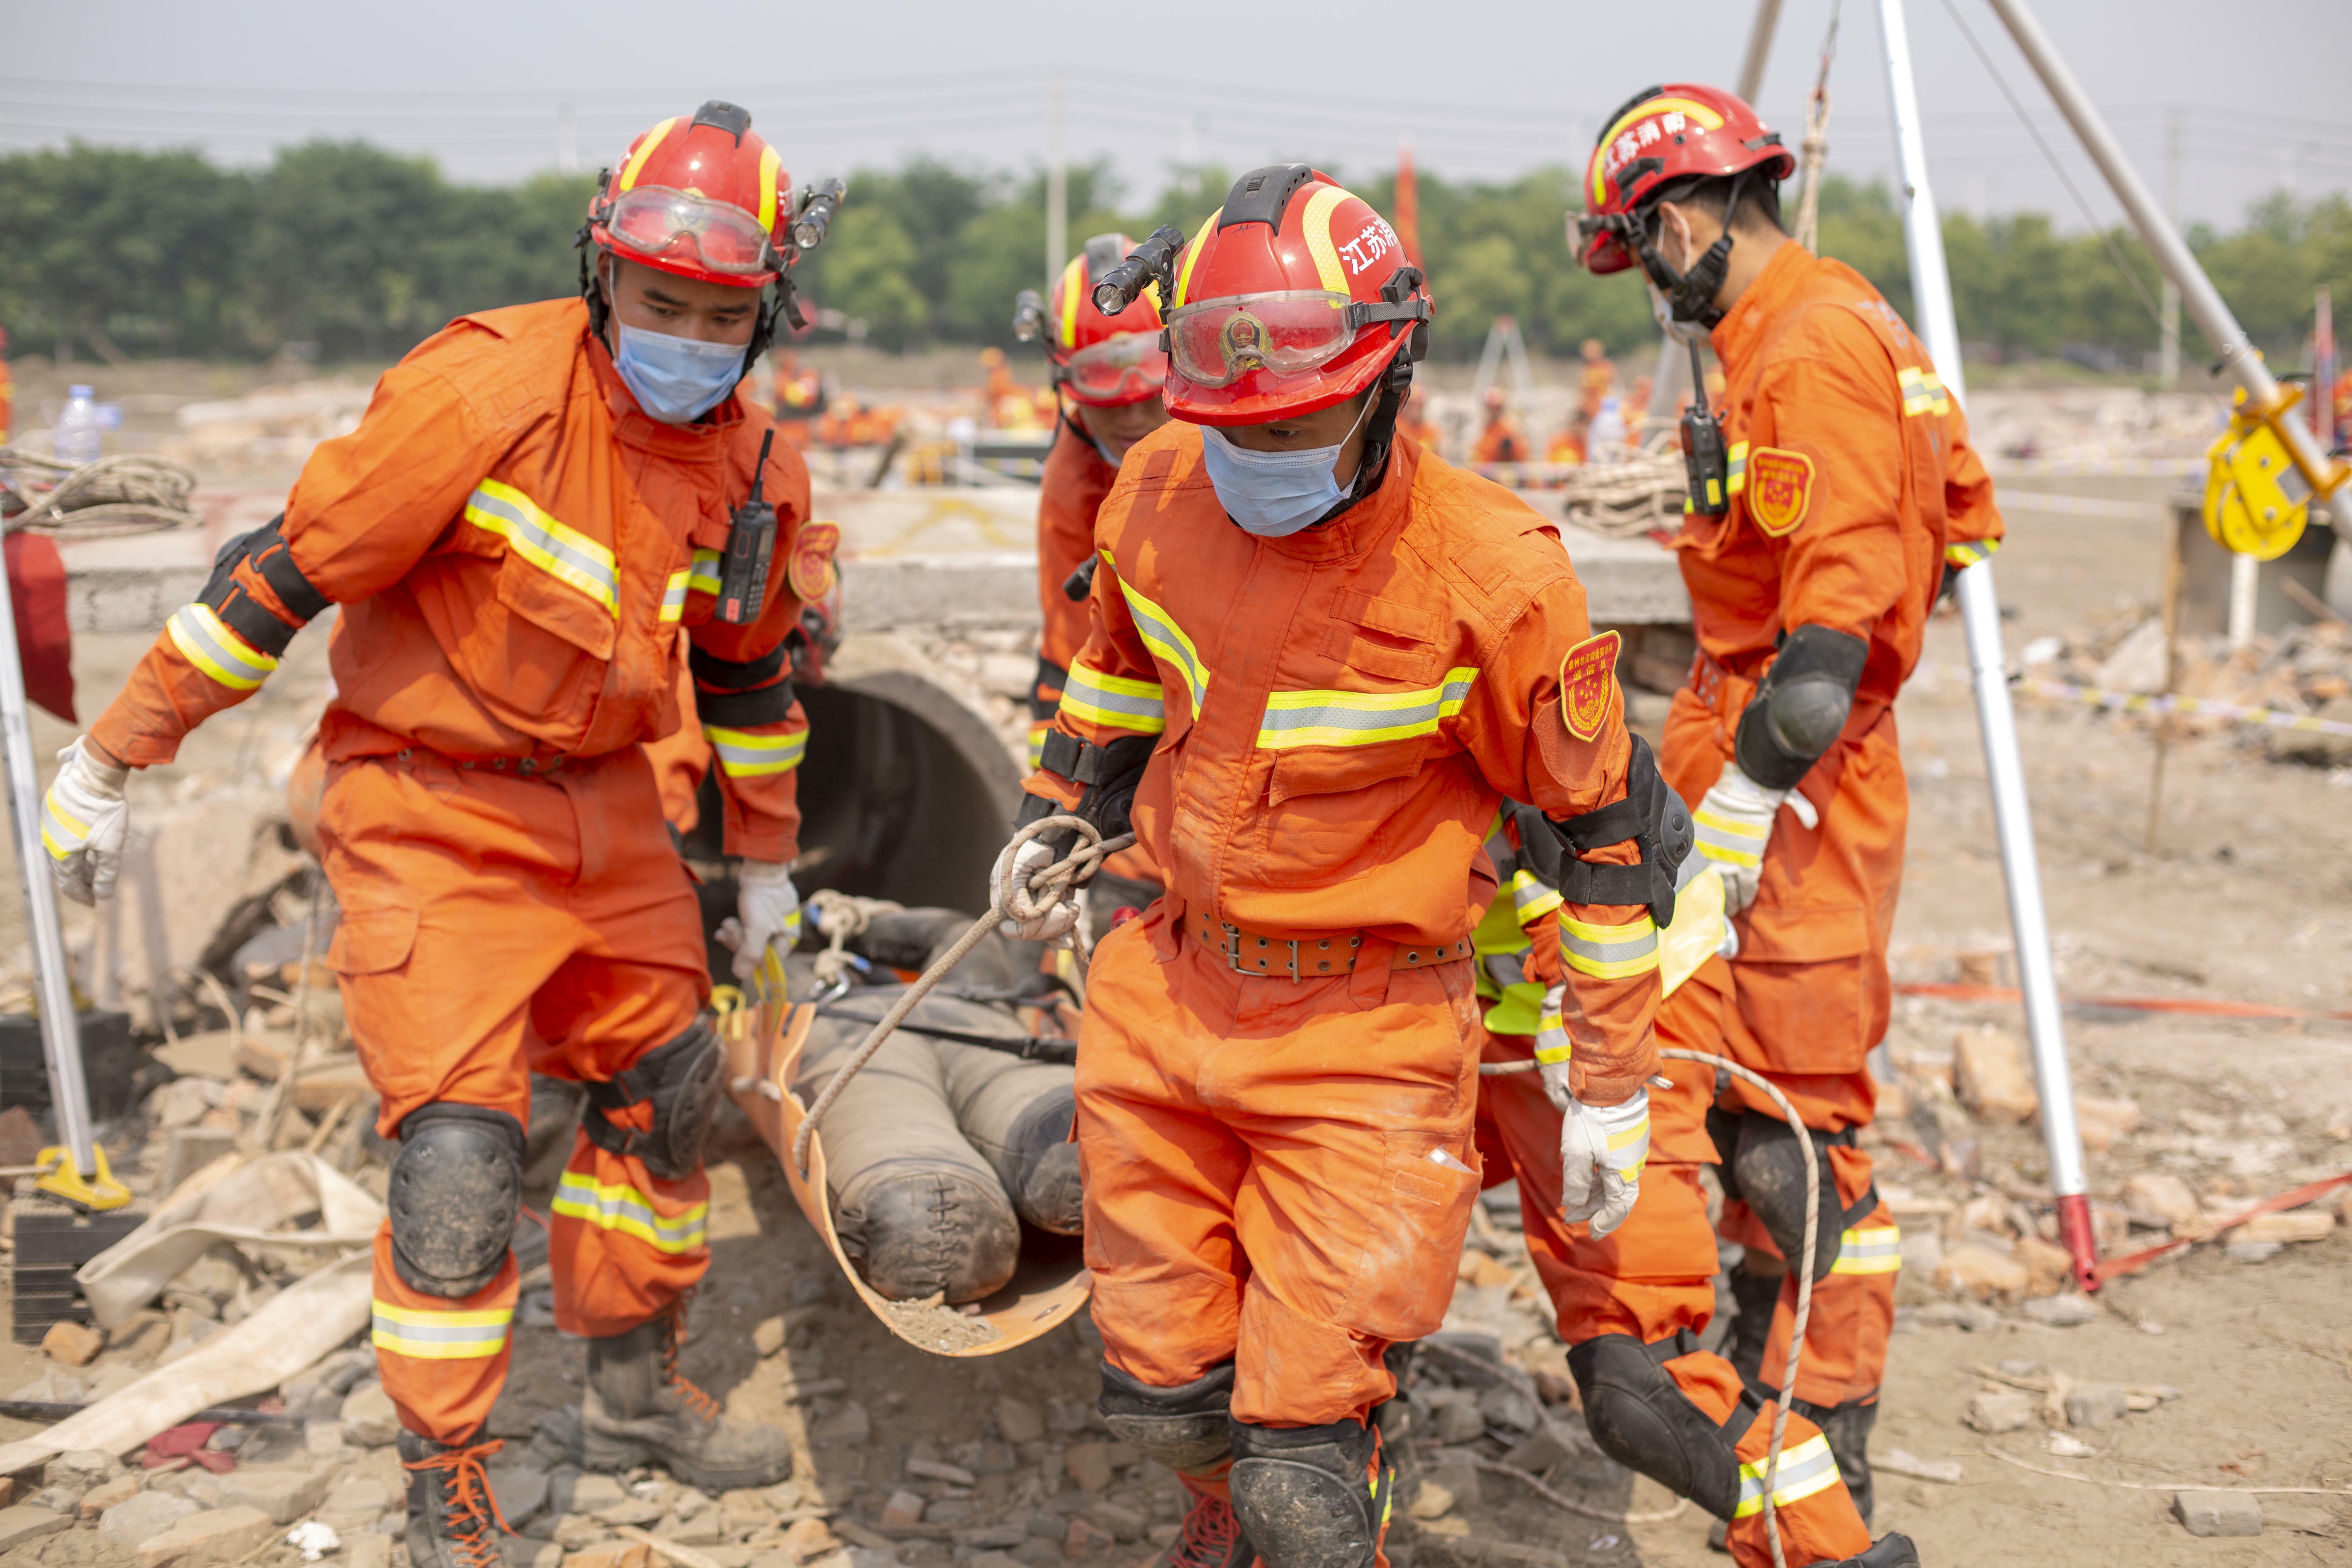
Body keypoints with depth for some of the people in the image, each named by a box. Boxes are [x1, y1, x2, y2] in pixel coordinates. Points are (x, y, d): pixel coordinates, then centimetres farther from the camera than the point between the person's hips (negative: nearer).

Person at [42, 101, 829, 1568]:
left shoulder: (754, 469, -1)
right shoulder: (491, 387, -22)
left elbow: (749, 671, 15)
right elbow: (288, 567, -18)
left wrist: (767, 859, 21)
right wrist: (113, 756, -14)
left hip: (605, 811, 7)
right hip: (433, 812, -7)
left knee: (665, 1091, 15)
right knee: (460, 1150, -9)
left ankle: (635, 1394, 36)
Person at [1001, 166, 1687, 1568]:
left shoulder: (1488, 572, -19)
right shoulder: (1163, 490, -5)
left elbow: (1605, 821, -8)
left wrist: (1613, 1084, -4)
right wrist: (1065, 815, 29)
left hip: (1365, 1037, -4)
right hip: (1173, 993, 5)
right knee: (1160, 1393, 15)